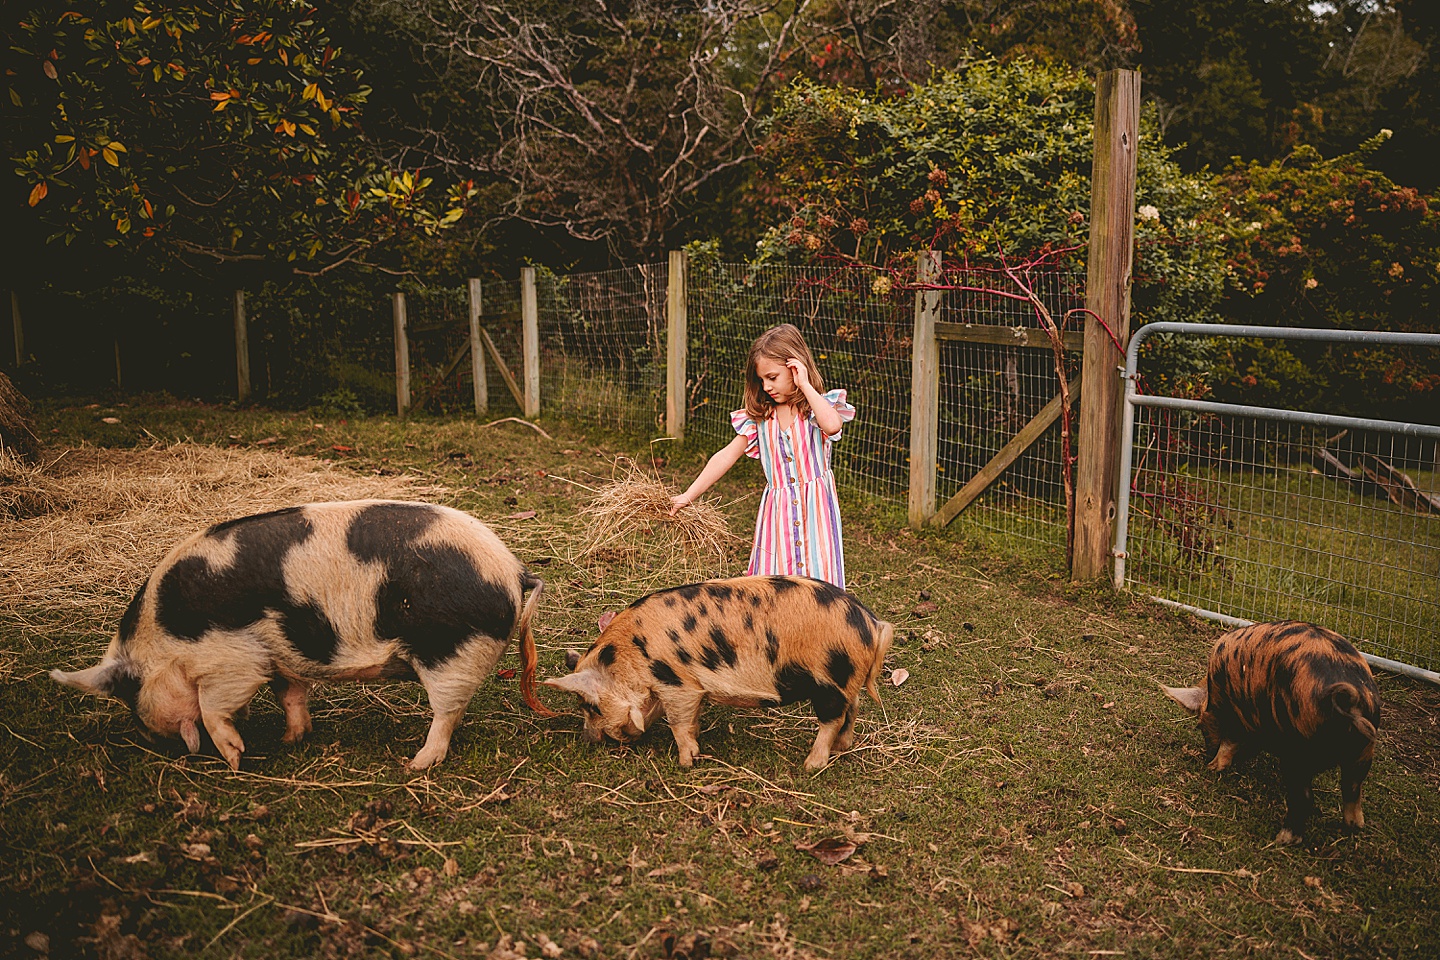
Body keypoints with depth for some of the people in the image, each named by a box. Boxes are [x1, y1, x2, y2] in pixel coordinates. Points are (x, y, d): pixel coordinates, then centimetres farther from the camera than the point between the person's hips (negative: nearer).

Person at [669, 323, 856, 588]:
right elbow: (726, 456, 6)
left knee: (818, 578, -4)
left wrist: (805, 386, -19)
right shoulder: (760, 417, 6)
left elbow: (832, 425, -28)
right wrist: (688, 496, 2)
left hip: (815, 509, -3)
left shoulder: (816, 407, -4)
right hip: (777, 513, 3)